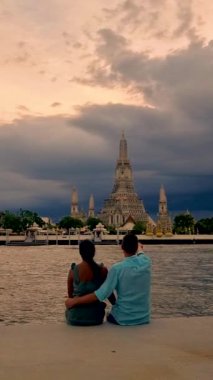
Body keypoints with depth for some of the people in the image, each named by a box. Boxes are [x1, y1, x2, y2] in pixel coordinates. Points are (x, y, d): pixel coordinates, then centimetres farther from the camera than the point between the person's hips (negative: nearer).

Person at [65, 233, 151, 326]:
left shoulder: (117, 268, -20)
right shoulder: (146, 262, -9)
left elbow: (102, 294, -23)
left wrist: (74, 301, -16)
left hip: (123, 319, -3)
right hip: (144, 318, 3)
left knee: (110, 317, 32)